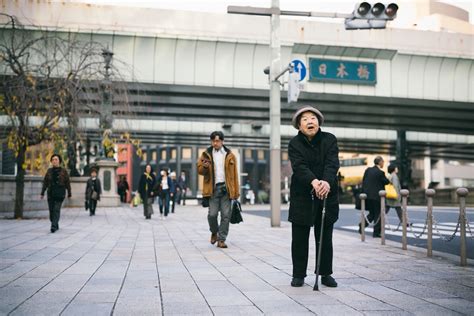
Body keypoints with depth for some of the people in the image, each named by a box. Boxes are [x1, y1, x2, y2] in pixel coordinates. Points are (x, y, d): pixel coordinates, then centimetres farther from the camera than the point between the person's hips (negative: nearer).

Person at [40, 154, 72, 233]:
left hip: (60, 194, -3)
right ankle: (56, 225, 23)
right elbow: (45, 182, 12)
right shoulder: (49, 171, 9)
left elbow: (67, 183, 3)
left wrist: (69, 194, 2)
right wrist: (42, 193, 8)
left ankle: (54, 226, -19)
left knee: (56, 210, -14)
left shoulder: (63, 171, 1)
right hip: (51, 193, 4)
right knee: (51, 210, 6)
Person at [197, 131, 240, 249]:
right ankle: (214, 232, 21)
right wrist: (204, 166, -15)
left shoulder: (230, 155, 9)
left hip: (226, 188, 1)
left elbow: (234, 174, 6)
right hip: (213, 188, -1)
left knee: (226, 215, -1)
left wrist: (236, 191, 0)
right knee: (212, 214, -7)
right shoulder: (206, 154, 9)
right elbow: (199, 170, 8)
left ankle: (221, 239, 8)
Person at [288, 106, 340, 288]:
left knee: (325, 237, 8)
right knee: (299, 238, 5)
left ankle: (326, 274, 20)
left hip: (327, 195, 1)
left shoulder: (329, 140, -2)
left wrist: (327, 182, -37)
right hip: (302, 196, -1)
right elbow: (299, 166, -20)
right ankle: (298, 275, 16)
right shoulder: (294, 144, -4)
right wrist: (313, 181, -39)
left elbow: (332, 164, -16)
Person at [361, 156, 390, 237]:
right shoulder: (380, 172, -13)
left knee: (371, 213, 19)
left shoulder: (368, 170, 5)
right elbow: (386, 182, -4)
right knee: (378, 214, 5)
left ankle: (362, 225, 2)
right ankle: (376, 232, 6)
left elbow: (363, 181, 8)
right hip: (377, 196, -6)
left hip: (368, 196, 6)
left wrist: (364, 192, 15)